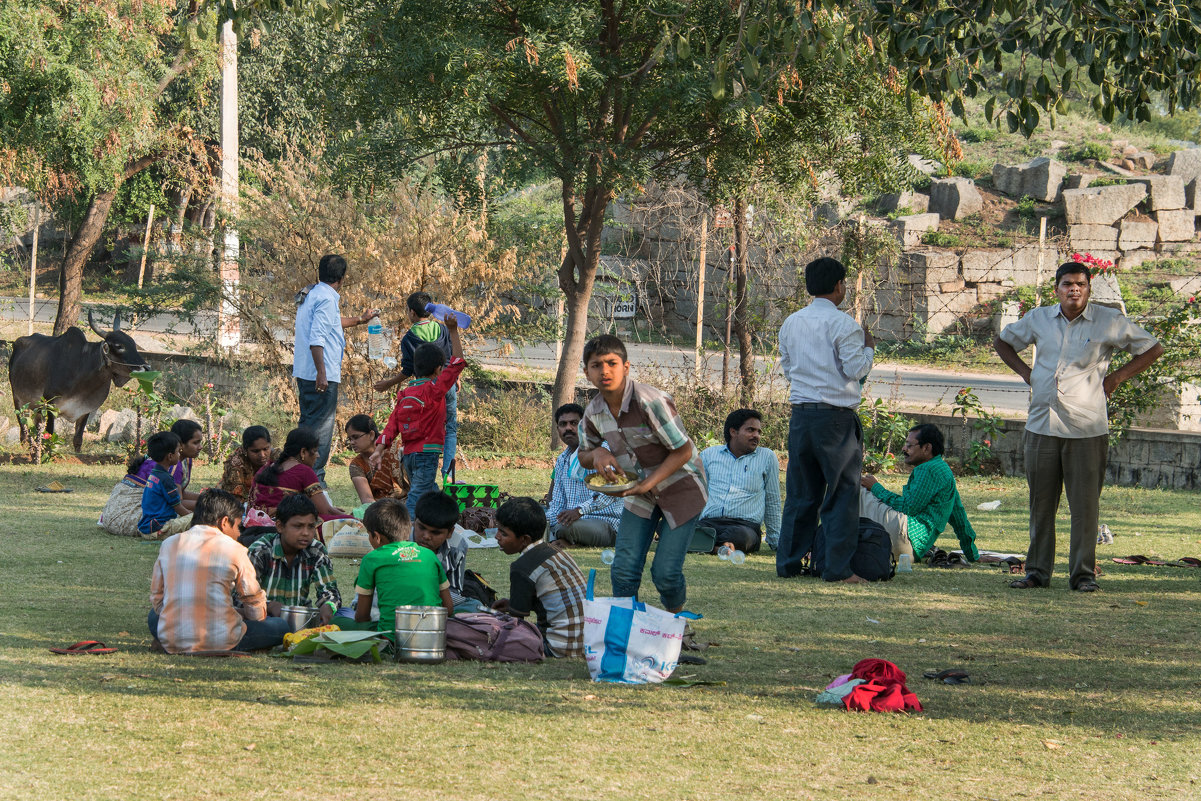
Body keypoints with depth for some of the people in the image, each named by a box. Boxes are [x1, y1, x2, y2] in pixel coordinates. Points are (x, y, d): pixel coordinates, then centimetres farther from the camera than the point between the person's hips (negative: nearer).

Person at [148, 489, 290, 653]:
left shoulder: (169, 544, 8)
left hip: (172, 644, 5)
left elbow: (157, 600, 13)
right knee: (282, 626, 12)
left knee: (154, 616, 38)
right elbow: (257, 613, 5)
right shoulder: (233, 549, -3)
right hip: (220, 642, -5)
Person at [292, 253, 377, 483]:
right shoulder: (326, 298, -15)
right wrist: (321, 374, -26)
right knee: (322, 424, -7)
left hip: (304, 372, 10)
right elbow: (316, 338, -24)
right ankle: (314, 478, -8)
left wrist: (359, 320, 49)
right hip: (322, 375, -10)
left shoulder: (310, 295, 17)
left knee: (308, 421, 15)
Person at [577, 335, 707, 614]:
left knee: (665, 572, -7)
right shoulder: (593, 413, -8)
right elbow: (584, 456, 10)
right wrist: (598, 455, -14)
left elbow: (683, 452, -20)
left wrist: (649, 483, -26)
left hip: (681, 488, -5)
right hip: (640, 495, 5)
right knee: (623, 570, -5)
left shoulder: (651, 402, -26)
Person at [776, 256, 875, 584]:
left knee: (800, 492, 12)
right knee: (842, 492, 0)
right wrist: (868, 348, 6)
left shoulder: (791, 323, 10)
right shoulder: (842, 324, -10)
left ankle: (789, 562, 13)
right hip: (836, 416, -6)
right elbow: (855, 369, -12)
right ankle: (835, 566, -3)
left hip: (801, 413, 6)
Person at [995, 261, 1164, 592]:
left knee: (1085, 503, -3)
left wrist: (1115, 378, 2)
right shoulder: (1038, 319, 9)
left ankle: (1083, 573, 4)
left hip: (1087, 429, -3)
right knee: (1040, 502, 6)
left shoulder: (1109, 322, 0)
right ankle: (1037, 570, 15)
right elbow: (1002, 342, 26)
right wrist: (1025, 372, 12)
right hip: (1042, 425, 3)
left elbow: (1152, 349, 9)